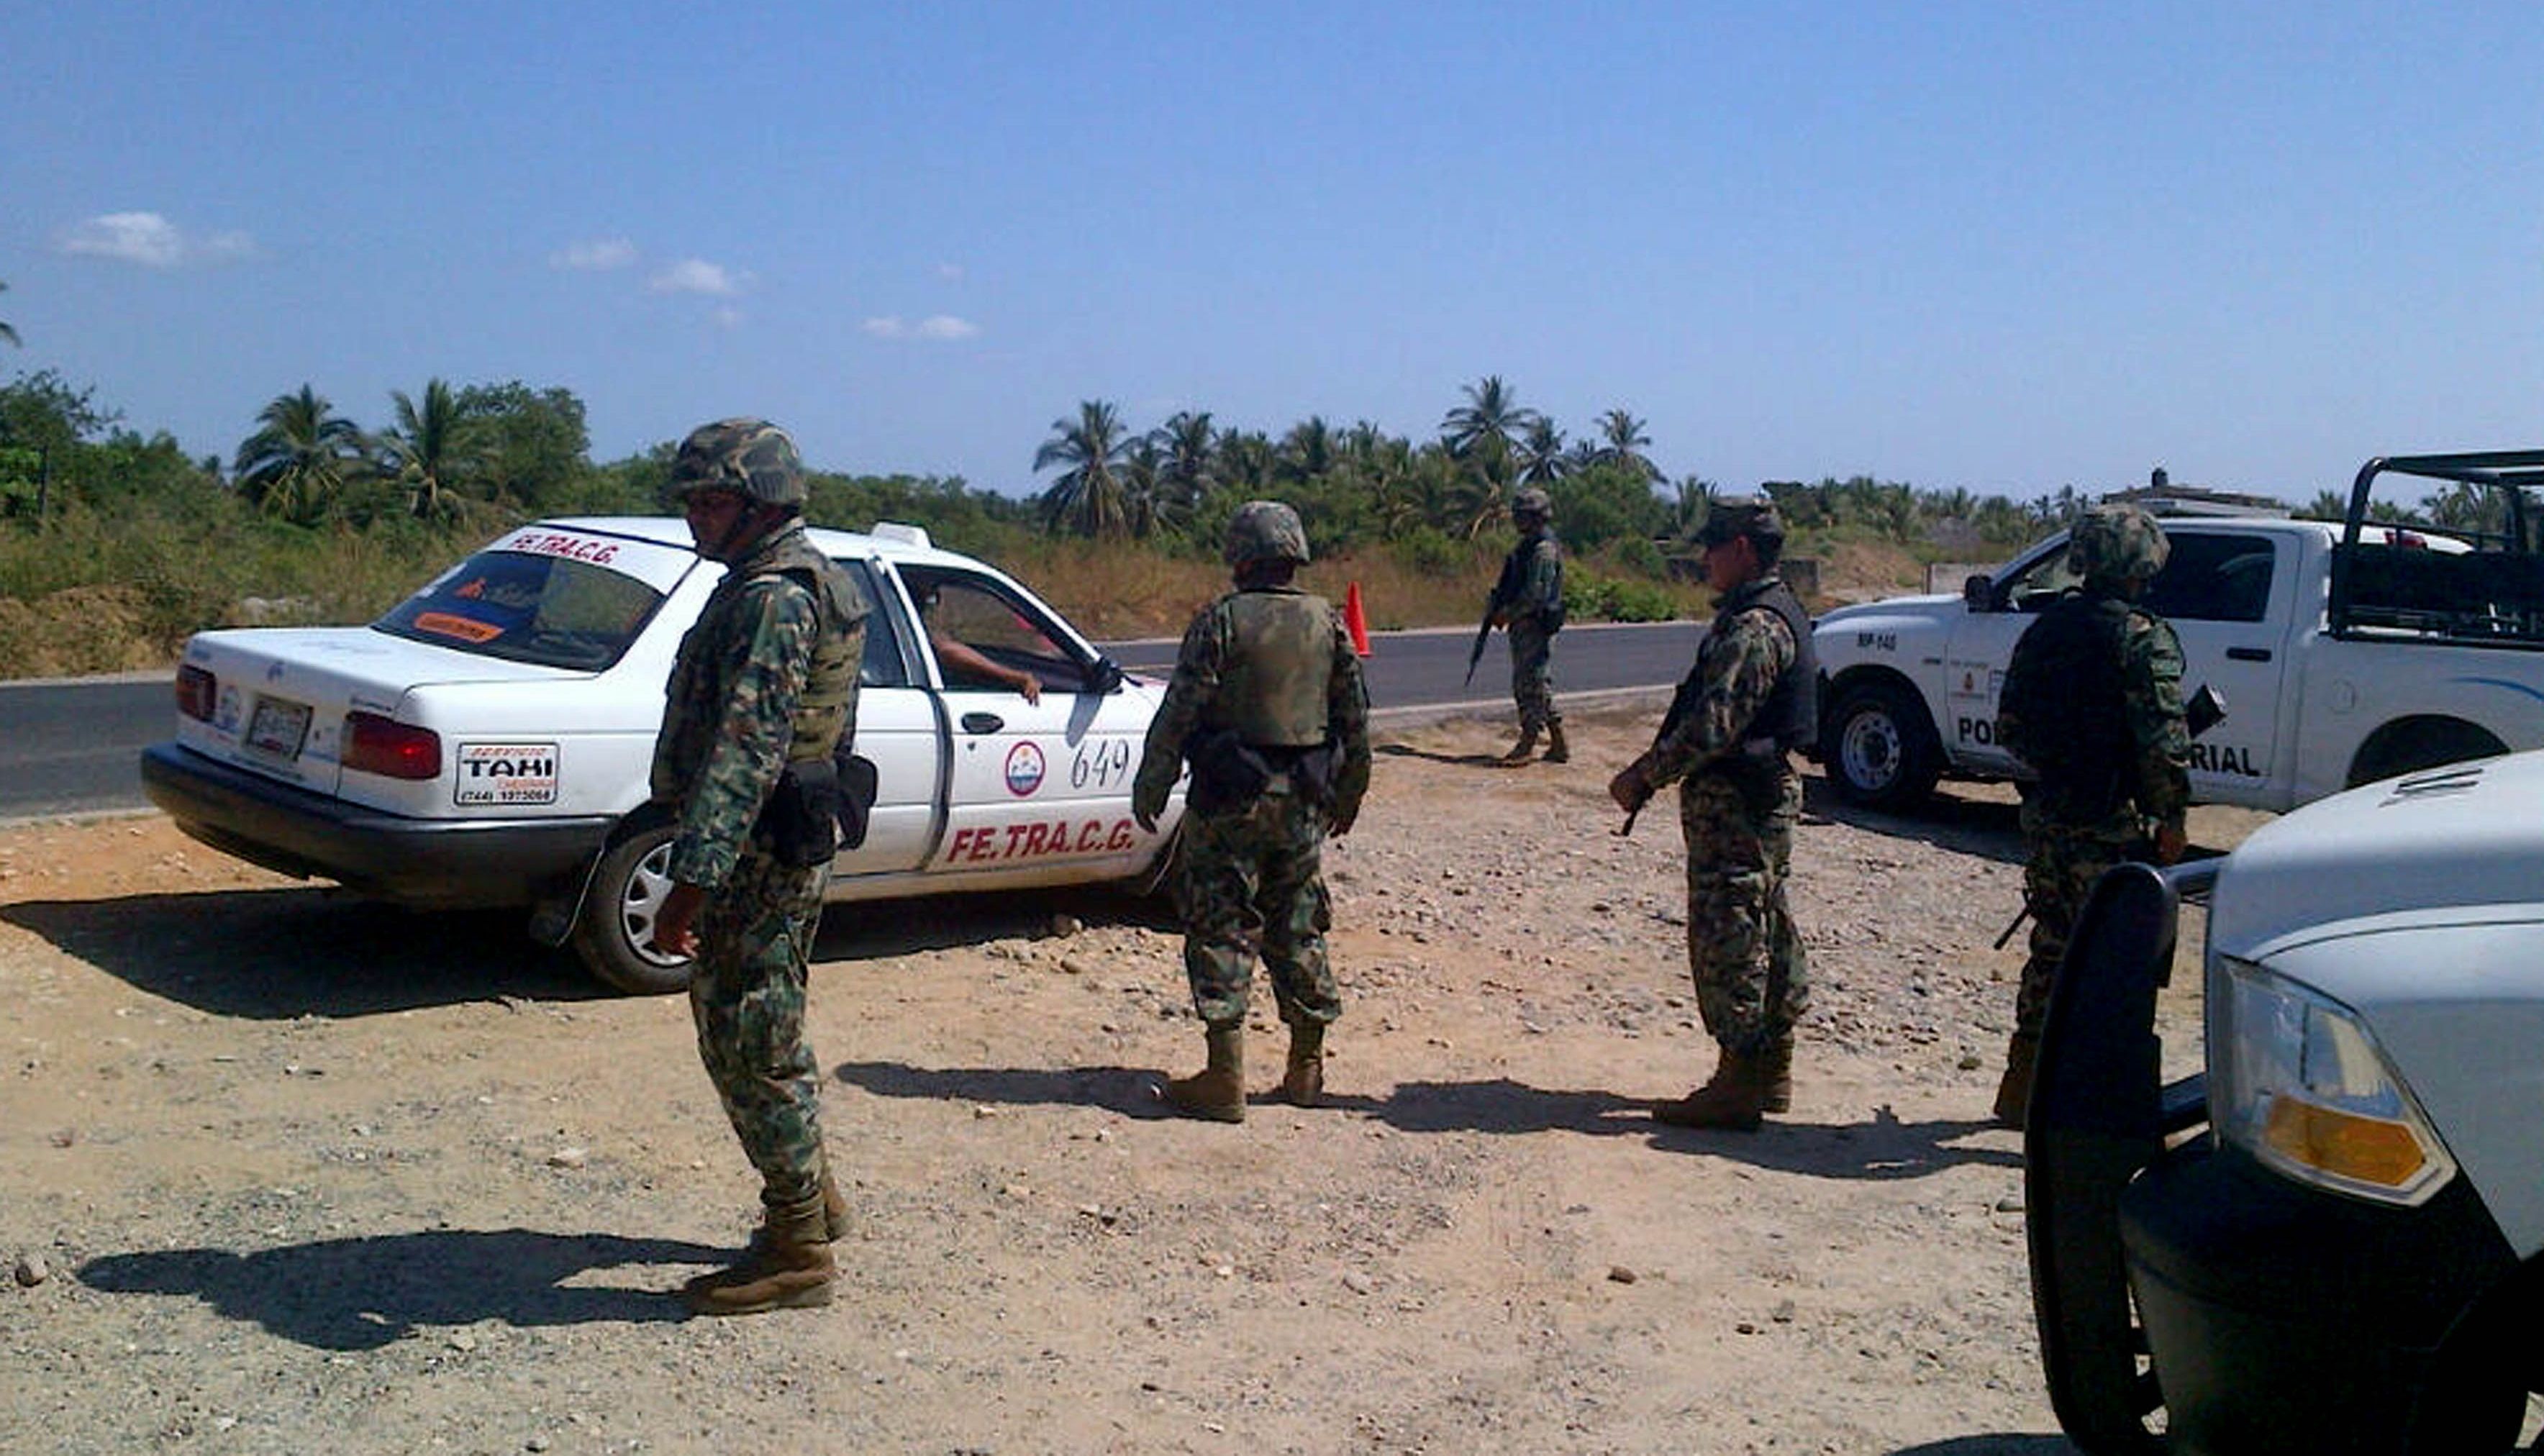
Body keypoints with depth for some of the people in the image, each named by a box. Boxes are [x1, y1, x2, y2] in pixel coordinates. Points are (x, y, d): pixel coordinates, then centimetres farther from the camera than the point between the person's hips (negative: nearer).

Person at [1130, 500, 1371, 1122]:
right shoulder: (1328, 622, 5)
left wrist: (1150, 787, -2)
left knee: (1221, 931, -1)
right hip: (1303, 803, 5)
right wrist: (1348, 795, 22)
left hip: (1230, 800, -5)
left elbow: (1179, 712, -11)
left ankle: (1225, 1077, -2)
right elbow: (1355, 718, 11)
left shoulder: (1222, 620, -10)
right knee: (1298, 931, 15)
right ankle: (1306, 1068, 22)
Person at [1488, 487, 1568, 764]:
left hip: (1536, 625, -10)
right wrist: (1497, 608, 8)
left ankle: (1526, 745, -3)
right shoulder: (1527, 546, 16)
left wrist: (1508, 613, -15)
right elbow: (1513, 586, 21)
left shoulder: (1544, 549, -15)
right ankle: (1559, 744, 18)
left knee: (1531, 684, -7)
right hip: (1524, 625, 10)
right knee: (1538, 685, 13)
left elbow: (1536, 593, -21)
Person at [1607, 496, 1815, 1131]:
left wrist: (1644, 775, -16)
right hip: (1767, 794, 11)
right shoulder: (1773, 614, 14)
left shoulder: (1754, 628, -19)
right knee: (1767, 931, 15)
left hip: (1736, 804, -11)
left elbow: (1712, 727, -25)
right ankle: (1771, 1071, 25)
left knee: (1727, 936, -7)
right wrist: (1653, 768, 15)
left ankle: (1737, 1088, -2)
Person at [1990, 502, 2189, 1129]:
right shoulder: (2143, 640, -13)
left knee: (2051, 950, 17)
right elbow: (2163, 743, -17)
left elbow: (2010, 726, 11)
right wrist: (2171, 819, -7)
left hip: (2045, 817, 7)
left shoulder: (2044, 630, 8)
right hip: (2109, 829, -7)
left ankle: (2022, 1090, 26)